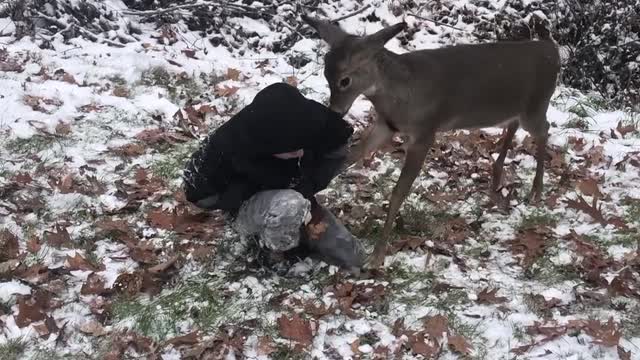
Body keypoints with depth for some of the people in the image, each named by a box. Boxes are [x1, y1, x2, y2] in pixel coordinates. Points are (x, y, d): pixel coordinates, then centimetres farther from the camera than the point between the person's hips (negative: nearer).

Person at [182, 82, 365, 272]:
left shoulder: (308, 120, -28)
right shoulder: (226, 148, -34)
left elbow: (338, 144, -7)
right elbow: (198, 193, -17)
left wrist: (309, 183, -20)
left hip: (298, 197, 4)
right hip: (249, 206, -4)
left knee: (353, 257, -2)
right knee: (289, 205, -40)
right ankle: (278, 245, -8)